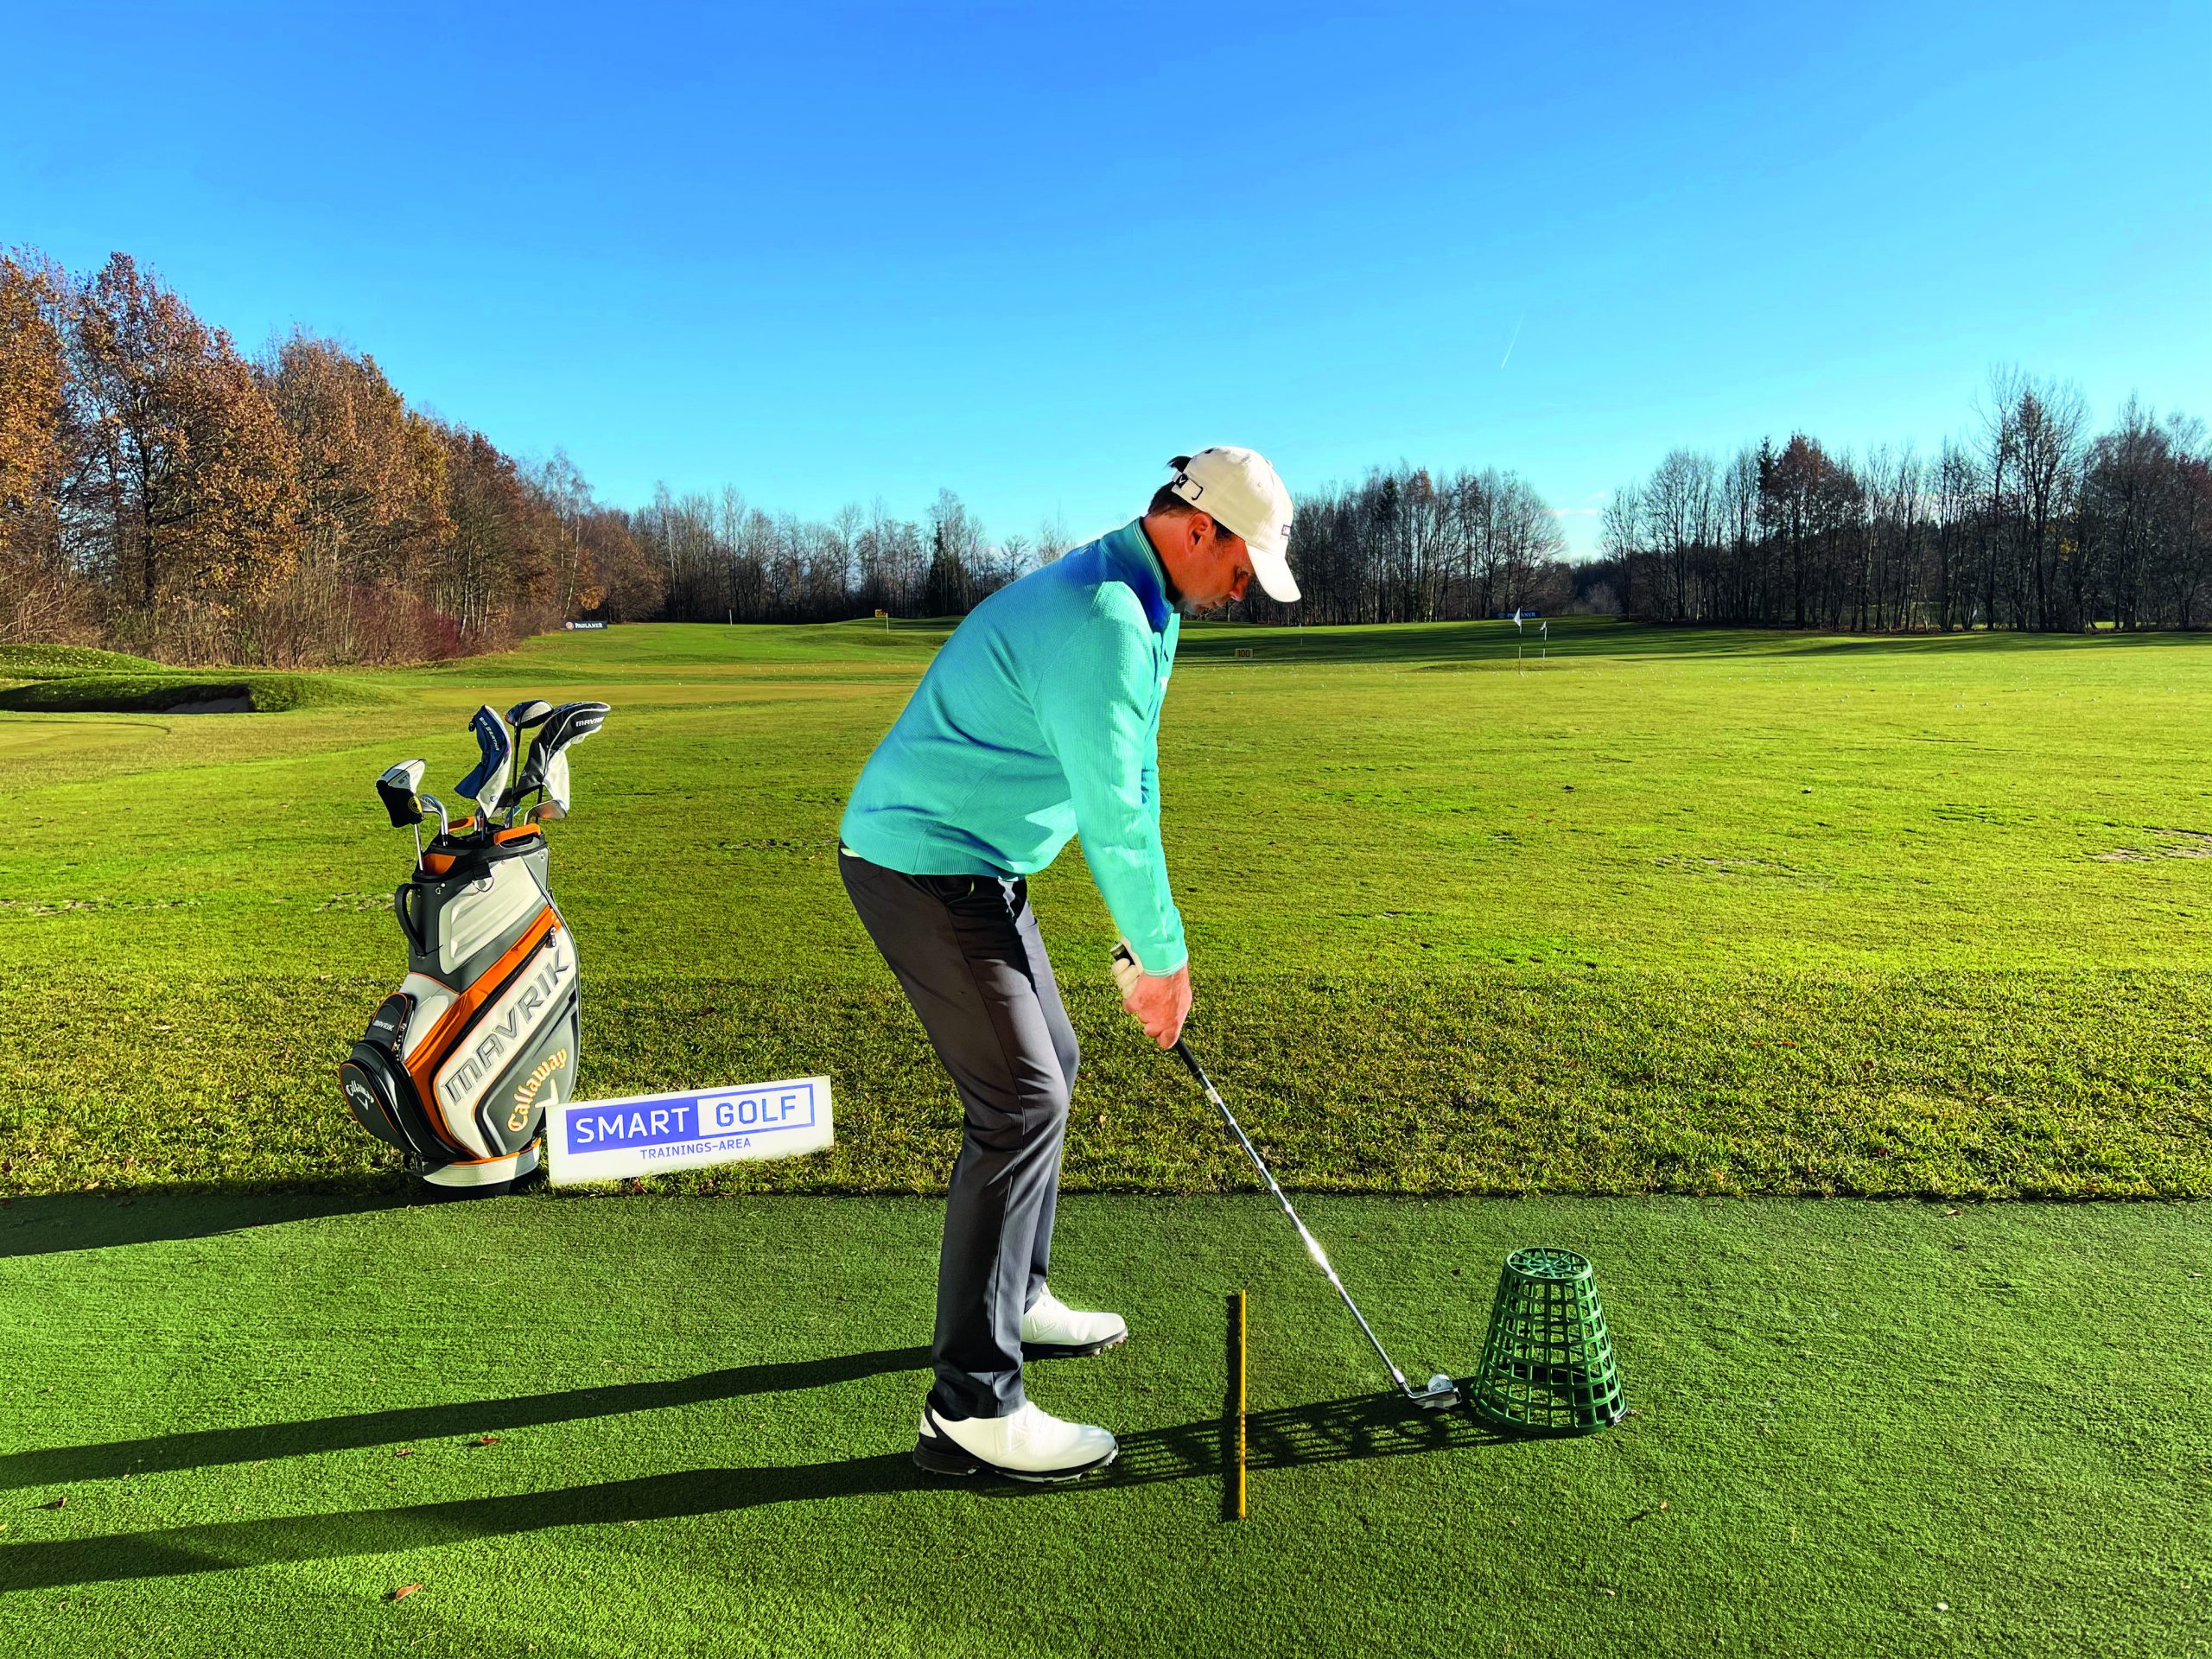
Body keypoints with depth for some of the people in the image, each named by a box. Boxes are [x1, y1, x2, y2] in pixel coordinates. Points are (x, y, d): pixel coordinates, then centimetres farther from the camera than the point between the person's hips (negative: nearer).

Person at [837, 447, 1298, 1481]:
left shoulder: (1141, 608, 12)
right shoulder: (1102, 618, -22)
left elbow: (1131, 781, 15)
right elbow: (1115, 816, -21)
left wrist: (1146, 945, 14)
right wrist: (1165, 957, -8)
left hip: (974, 860, 11)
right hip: (925, 865, -11)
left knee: (1046, 1064, 19)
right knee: (1022, 1102, -12)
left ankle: (1015, 1298, 35)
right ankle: (970, 1409, -4)